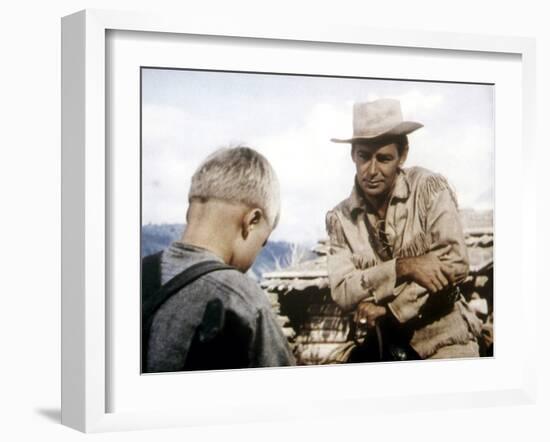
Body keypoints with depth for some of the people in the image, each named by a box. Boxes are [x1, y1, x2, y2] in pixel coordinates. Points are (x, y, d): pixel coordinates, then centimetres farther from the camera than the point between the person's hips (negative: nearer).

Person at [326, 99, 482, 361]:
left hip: (443, 343, -3)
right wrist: (403, 267, -24)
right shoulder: (339, 219, 0)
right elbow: (342, 292, -11)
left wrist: (387, 307, -16)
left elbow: (456, 265, -15)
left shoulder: (430, 189, -7)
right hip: (381, 348, 3)